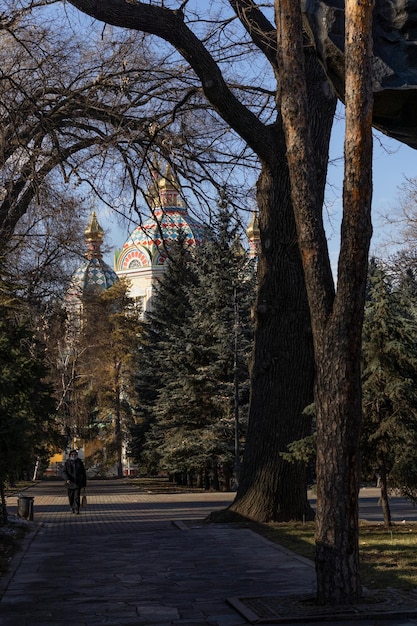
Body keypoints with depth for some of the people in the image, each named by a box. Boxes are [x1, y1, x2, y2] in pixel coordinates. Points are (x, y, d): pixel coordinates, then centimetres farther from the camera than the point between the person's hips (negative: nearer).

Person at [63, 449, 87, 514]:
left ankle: (77, 509, -12)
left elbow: (83, 474, 8)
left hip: (78, 483, -1)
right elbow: (64, 472, -5)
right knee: (71, 497, 7)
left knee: (77, 496, -11)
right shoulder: (67, 463, 4)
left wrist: (84, 484, 6)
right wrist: (67, 479, -23)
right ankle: (72, 508, 28)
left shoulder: (80, 463, 5)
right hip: (70, 483, 1)